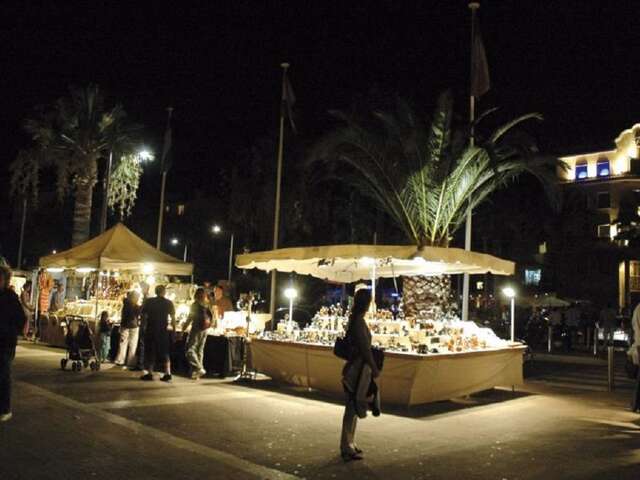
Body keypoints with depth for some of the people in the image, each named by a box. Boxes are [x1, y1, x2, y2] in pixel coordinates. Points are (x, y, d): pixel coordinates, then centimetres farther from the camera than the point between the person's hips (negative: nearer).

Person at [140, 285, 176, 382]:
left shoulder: (149, 302, -1)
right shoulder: (169, 303, 0)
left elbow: (143, 316, -1)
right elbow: (173, 318, -2)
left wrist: (144, 327, 7)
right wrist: (174, 329, 4)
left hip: (150, 329, -1)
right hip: (163, 330, 1)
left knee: (150, 351, 8)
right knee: (165, 352, 9)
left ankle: (149, 373, 7)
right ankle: (167, 372, 1)